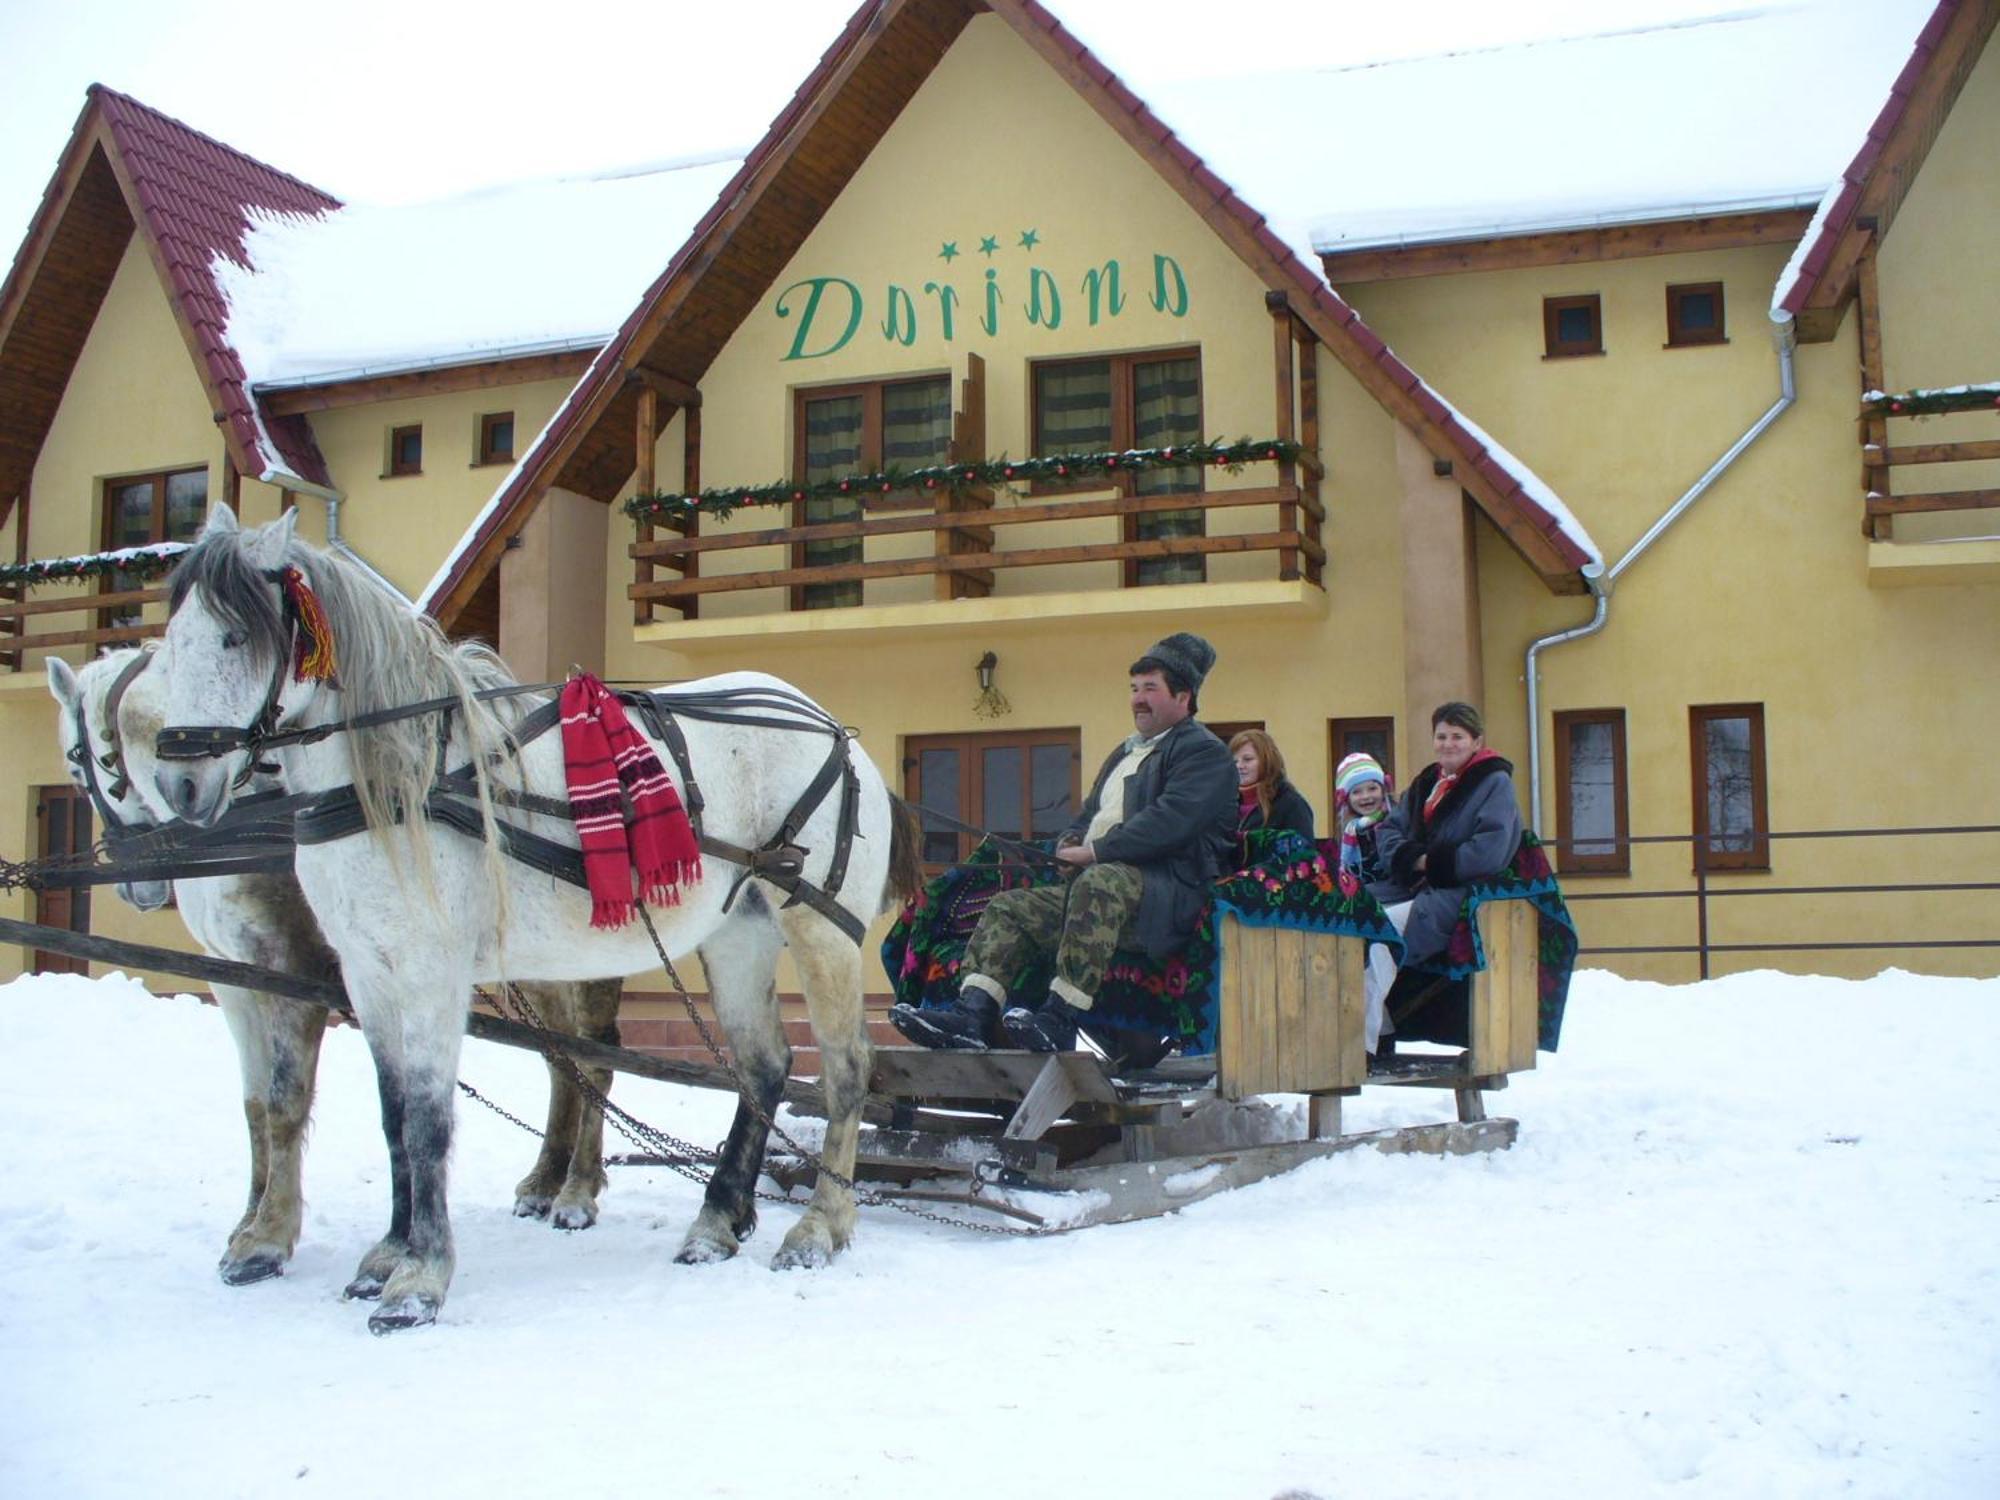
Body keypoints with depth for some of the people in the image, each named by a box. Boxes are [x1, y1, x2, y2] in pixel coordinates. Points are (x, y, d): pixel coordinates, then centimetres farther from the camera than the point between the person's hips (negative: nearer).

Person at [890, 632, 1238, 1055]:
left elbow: (1170, 820, -16)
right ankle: (973, 1015, -25)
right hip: (1090, 885, 9)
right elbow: (1089, 812, 29)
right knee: (1008, 907, -6)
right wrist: (1069, 844, 4)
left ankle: (1060, 1020, -45)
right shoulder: (1125, 754, 30)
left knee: (1100, 882, -39)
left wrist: (1094, 852, -17)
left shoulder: (1203, 752, 0)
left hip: (1168, 894, -9)